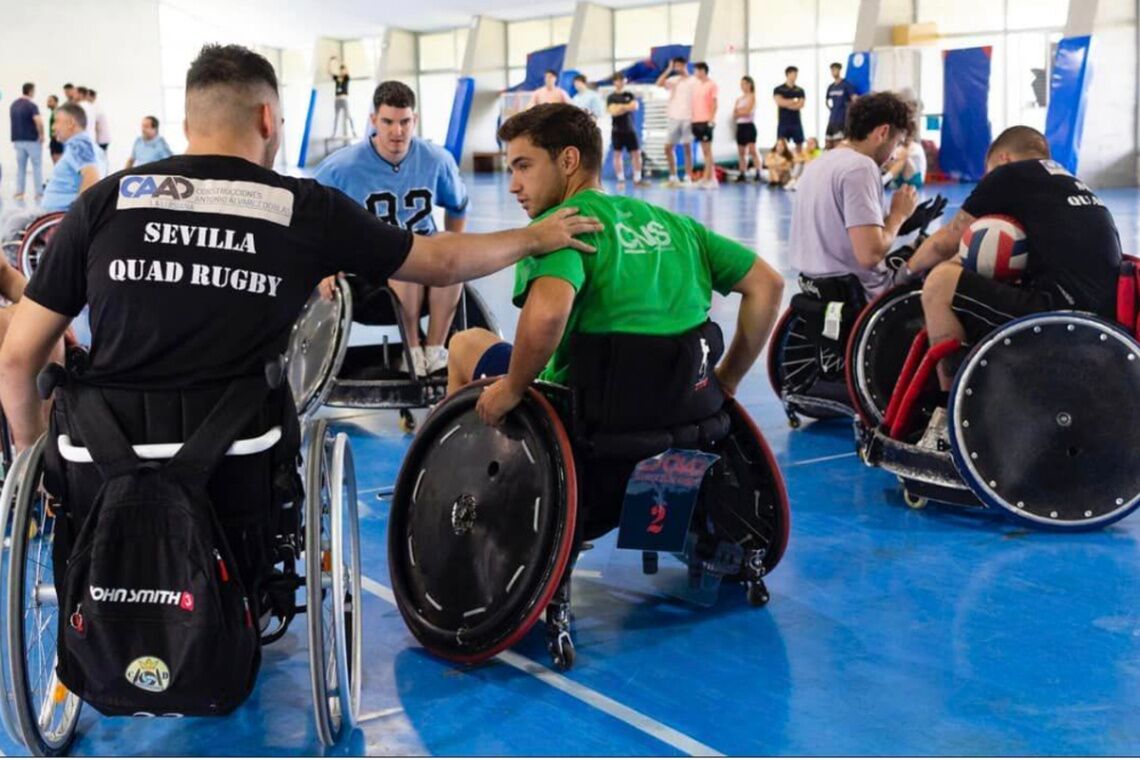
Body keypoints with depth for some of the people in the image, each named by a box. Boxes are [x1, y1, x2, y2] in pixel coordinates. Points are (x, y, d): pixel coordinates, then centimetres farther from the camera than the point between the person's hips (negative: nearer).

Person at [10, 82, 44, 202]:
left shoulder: (13, 105, 10)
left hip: (17, 139, 6)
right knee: (37, 166, 2)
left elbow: (14, 120, 18)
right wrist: (41, 134, -12)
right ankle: (38, 193, 1)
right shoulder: (31, 105, -14)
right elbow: (39, 121, -27)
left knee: (20, 167, 11)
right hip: (32, 139, -6)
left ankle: (19, 193, 8)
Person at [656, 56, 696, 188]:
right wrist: (669, 70, -7)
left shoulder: (693, 81, 0)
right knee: (668, 147, 3)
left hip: (688, 119, -4)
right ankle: (673, 178, 12)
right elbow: (659, 84, -6)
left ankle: (688, 178, 3)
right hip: (674, 118, 4)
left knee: (687, 148, -1)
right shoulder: (673, 80, 10)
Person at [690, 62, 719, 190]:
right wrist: (692, 119, 11)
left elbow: (714, 103, -7)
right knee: (704, 150, 9)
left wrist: (712, 119, -15)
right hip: (696, 121, 7)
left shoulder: (711, 85, -4)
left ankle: (709, 179, -4)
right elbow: (694, 103, 16)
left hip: (706, 121, -7)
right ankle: (710, 177, 13)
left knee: (707, 150, -6)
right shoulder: (695, 84, 15)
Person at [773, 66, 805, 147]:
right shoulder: (778, 90, 3)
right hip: (783, 123, -3)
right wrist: (795, 101, -5)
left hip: (796, 122, 3)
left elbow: (801, 105, -1)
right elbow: (780, 102, -12)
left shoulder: (800, 90, 10)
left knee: (799, 144, 2)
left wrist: (787, 103, -7)